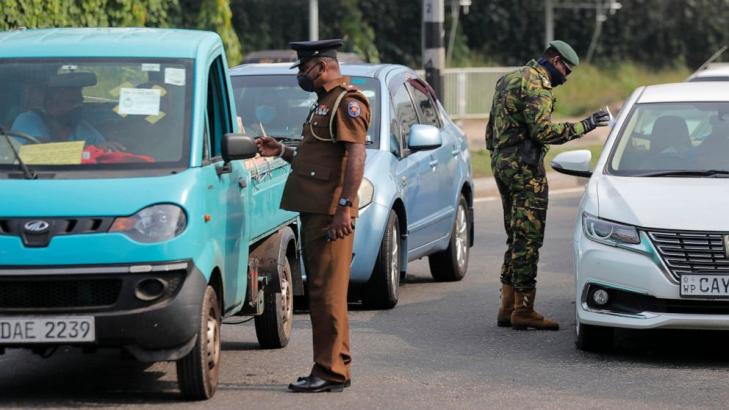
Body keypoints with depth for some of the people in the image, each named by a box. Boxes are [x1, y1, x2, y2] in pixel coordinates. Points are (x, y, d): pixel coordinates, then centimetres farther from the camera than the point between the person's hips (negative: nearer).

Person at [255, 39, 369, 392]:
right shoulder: (324, 103, 23)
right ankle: (331, 368, 16)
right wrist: (281, 151, 18)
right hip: (313, 211, 11)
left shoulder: (348, 102, -10)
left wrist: (345, 207, -25)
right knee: (319, 293, 12)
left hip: (331, 213, -11)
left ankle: (331, 372, -10)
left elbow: (355, 157, -19)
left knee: (327, 293, -10)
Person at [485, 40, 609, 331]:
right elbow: (543, 131, -22)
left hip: (502, 162, 10)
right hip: (524, 167, -10)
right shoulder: (537, 84, -13)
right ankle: (523, 310, -8)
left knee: (516, 237, 14)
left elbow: (491, 128, 23)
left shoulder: (509, 79, 19)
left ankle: (508, 306, 13)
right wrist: (584, 126, -17)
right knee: (528, 238, -7)